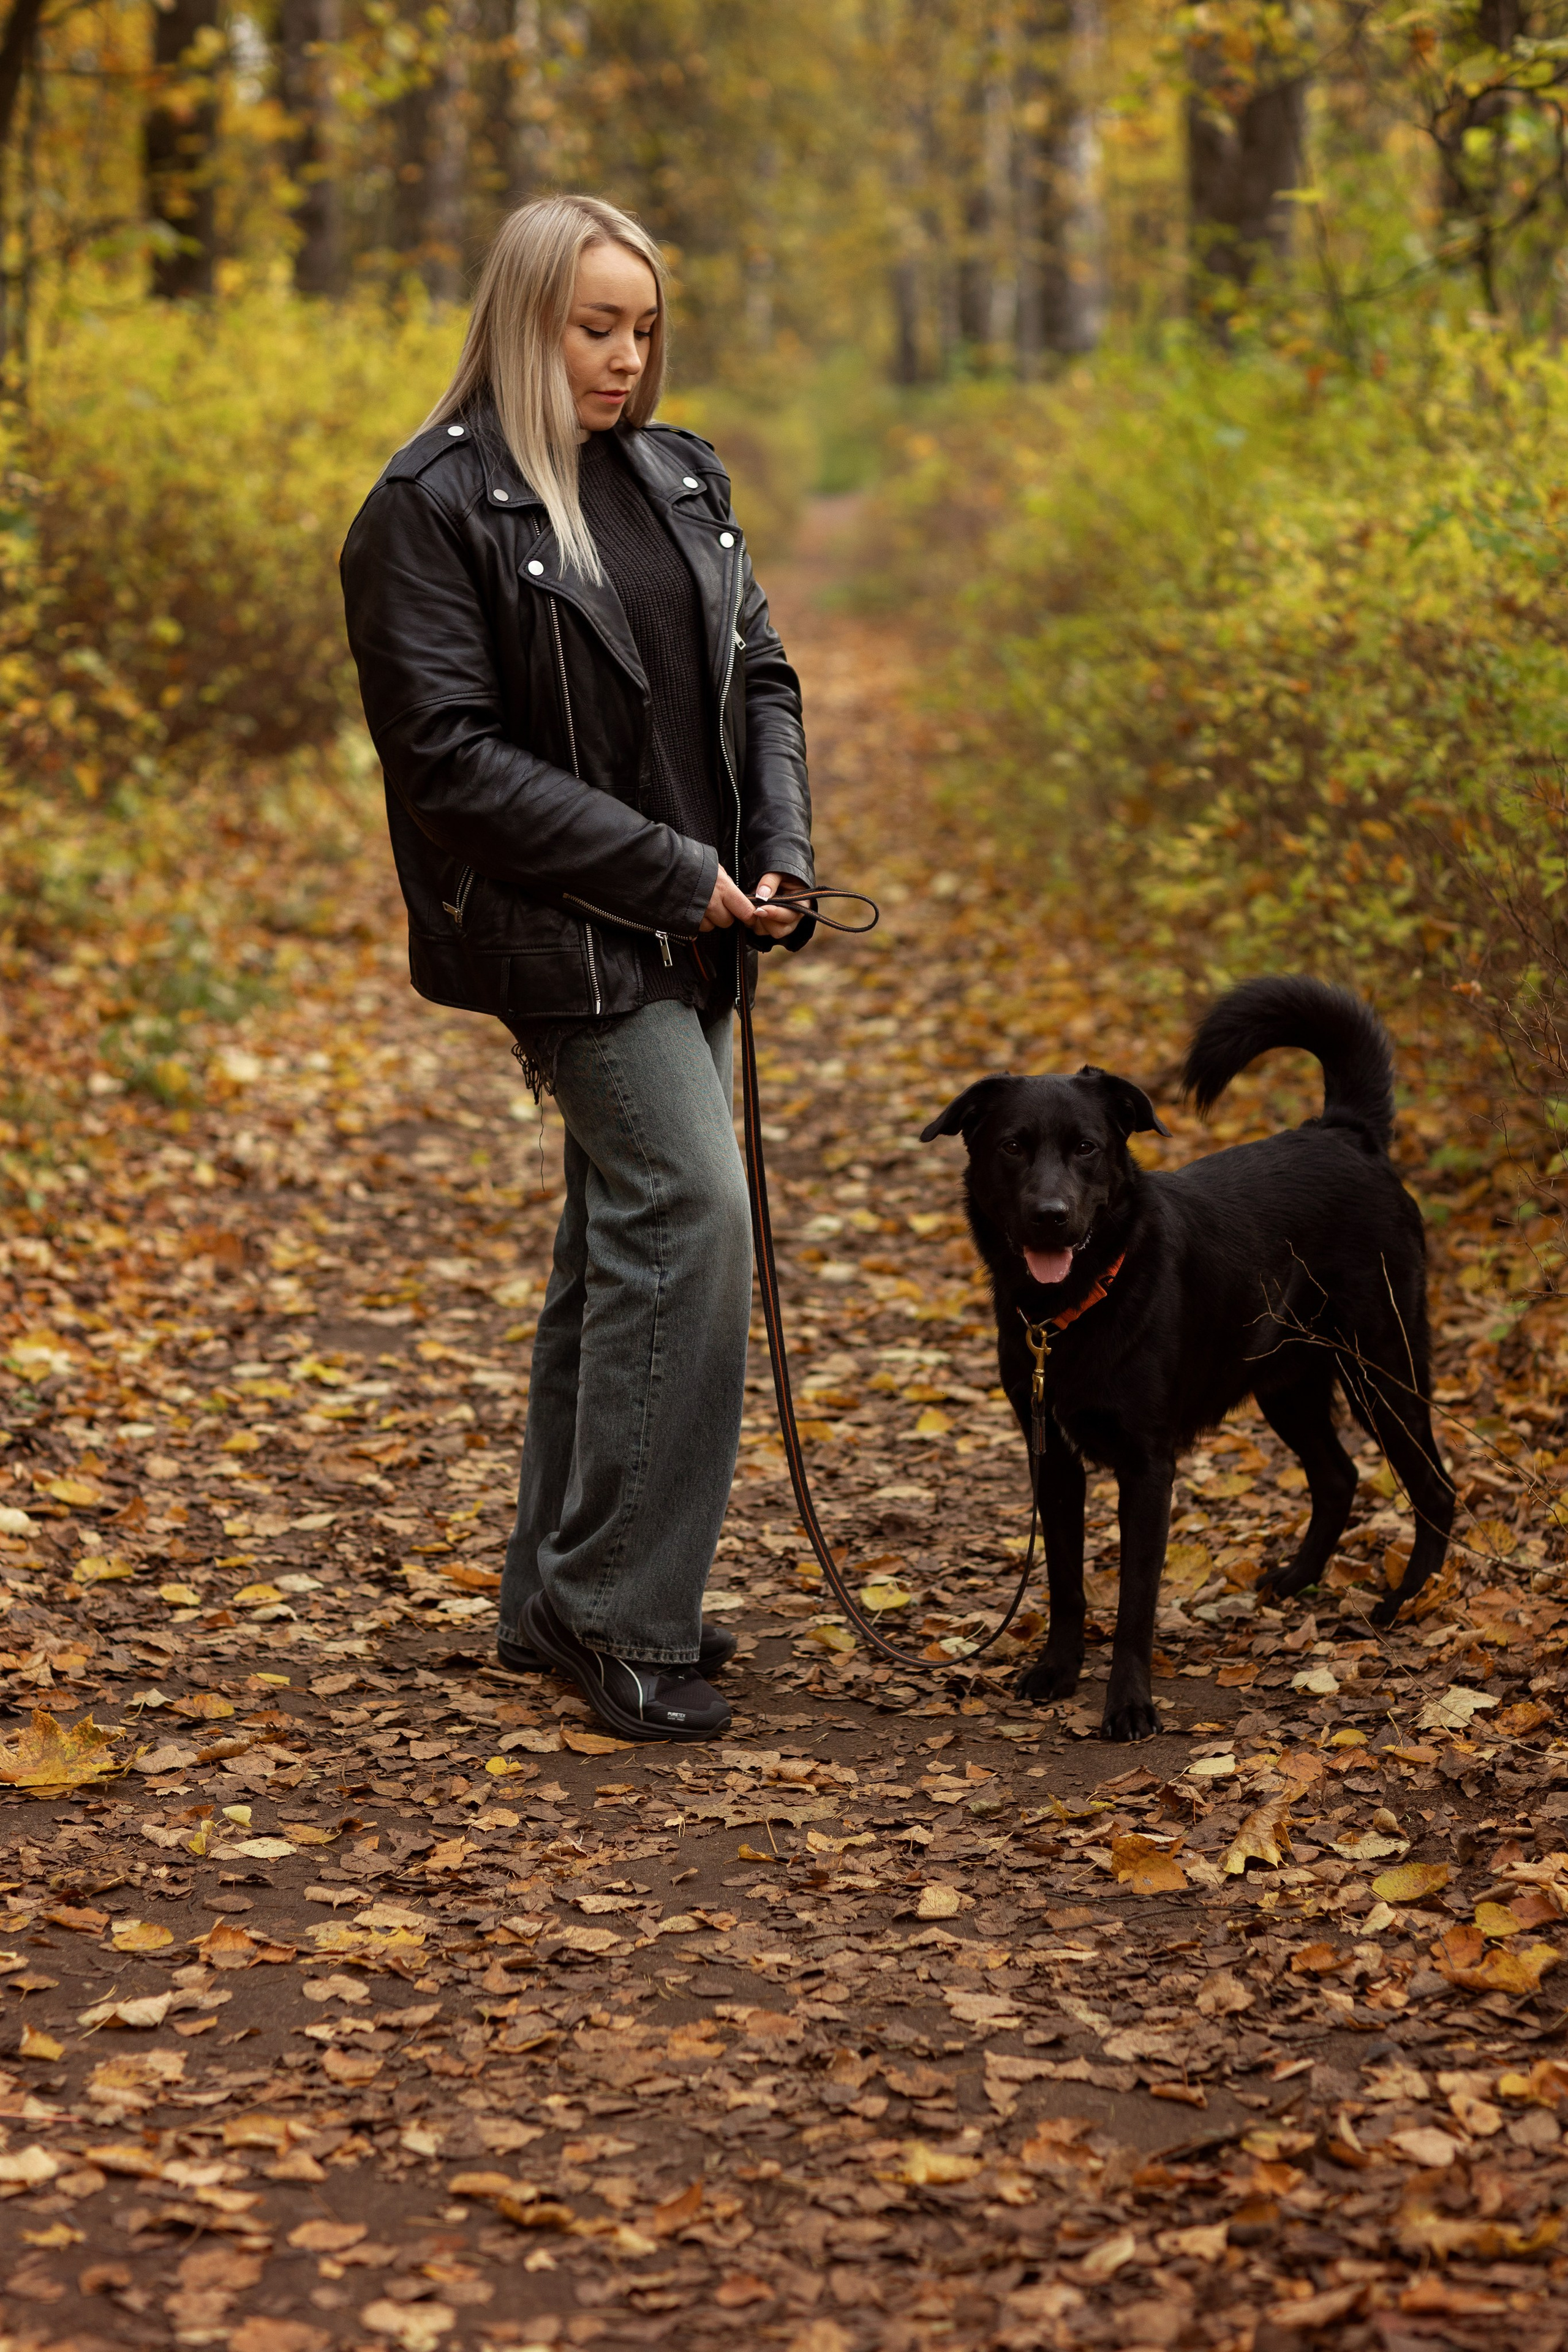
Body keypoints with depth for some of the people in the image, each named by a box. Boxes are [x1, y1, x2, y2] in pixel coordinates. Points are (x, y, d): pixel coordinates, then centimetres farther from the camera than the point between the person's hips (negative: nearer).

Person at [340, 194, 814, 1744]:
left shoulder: (676, 479, 12)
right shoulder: (432, 510, -10)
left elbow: (760, 678, 16)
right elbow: (452, 754, -16)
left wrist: (780, 857, -2)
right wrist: (672, 873, -17)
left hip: (690, 935, 8)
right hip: (566, 940, -8)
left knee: (623, 1238, 11)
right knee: (690, 1213, -16)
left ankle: (559, 1598, 22)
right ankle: (627, 1616, -7)